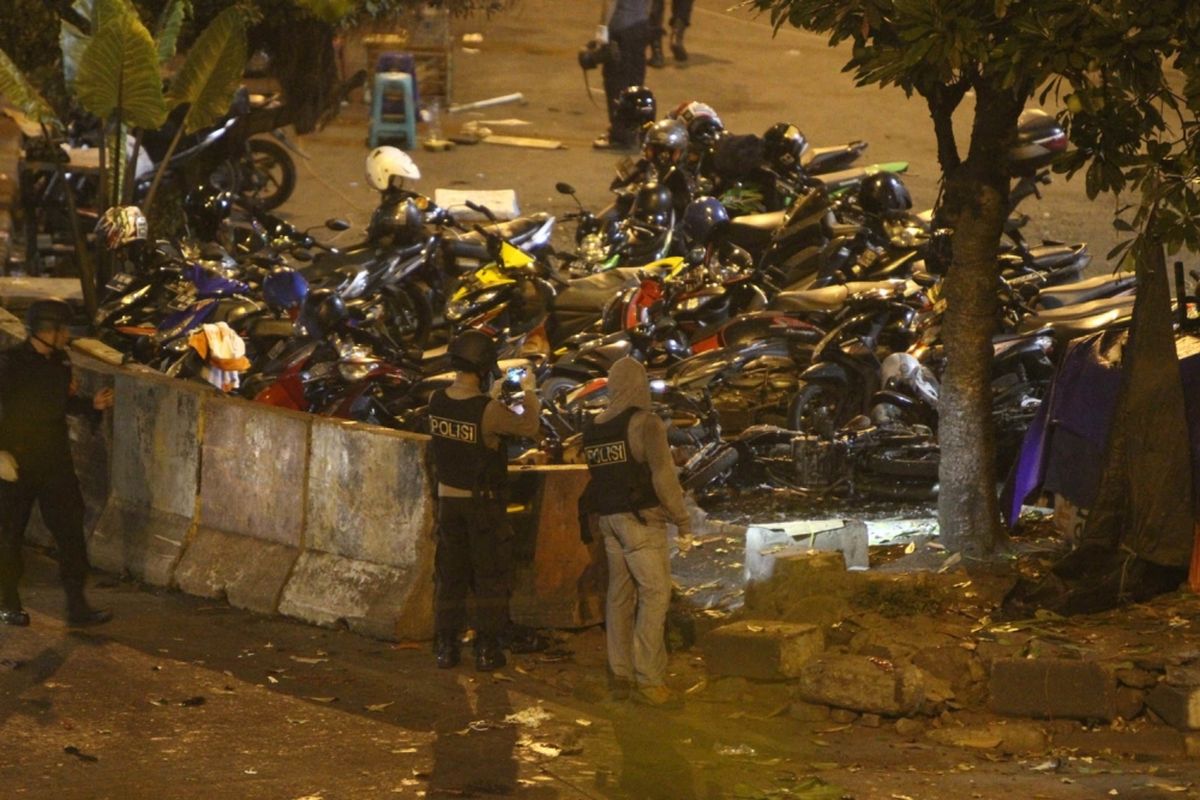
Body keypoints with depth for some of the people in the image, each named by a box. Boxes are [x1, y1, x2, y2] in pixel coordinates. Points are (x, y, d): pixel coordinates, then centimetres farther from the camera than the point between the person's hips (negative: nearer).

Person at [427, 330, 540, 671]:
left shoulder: (437, 402, -6)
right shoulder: (488, 411, -23)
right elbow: (528, 427, -9)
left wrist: (490, 396, 21)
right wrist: (529, 392, 7)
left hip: (448, 500, 5)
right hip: (484, 503, -5)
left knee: (449, 575, 13)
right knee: (490, 577, 7)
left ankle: (445, 647, 15)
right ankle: (487, 650, 8)